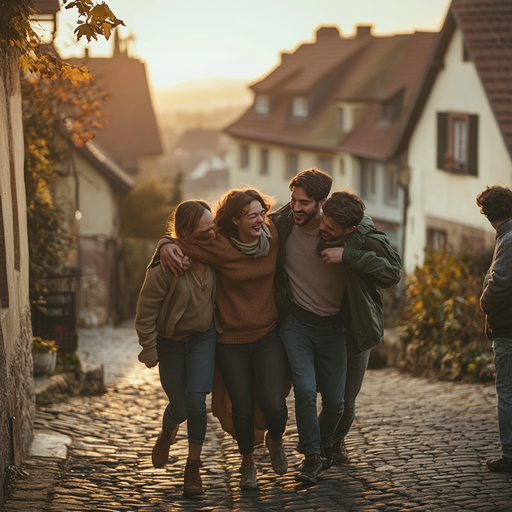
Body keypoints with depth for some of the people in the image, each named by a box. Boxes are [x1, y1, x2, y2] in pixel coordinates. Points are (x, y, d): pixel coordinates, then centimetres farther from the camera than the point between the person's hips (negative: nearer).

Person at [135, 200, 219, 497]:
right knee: (179, 407, 5)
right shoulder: (165, 267, -27)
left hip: (204, 337, 2)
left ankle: (193, 467, 6)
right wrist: (149, 351, -12)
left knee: (196, 399, -12)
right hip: (171, 341, -2)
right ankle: (167, 435, 44)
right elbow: (145, 312, -17)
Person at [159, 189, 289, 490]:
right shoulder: (219, 247, -11)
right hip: (232, 342, -1)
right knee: (243, 408, 2)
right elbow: (182, 242, -3)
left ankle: (275, 440, 24)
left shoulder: (273, 237, -4)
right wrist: (167, 245, -22)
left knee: (274, 404, -12)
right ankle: (248, 462, 31)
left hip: (268, 337, 1)